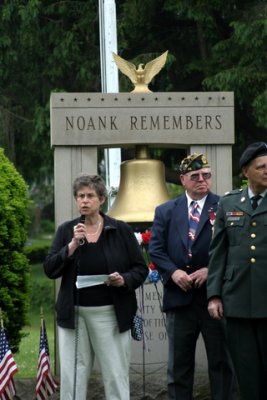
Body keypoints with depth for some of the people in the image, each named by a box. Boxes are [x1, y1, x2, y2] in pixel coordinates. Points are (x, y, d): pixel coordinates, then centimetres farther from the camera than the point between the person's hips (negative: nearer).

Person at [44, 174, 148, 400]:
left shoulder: (121, 230, 2)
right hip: (74, 314, 2)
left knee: (116, 377, -1)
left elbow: (141, 269, 5)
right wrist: (72, 245, -12)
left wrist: (125, 279, -15)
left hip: (110, 314, -2)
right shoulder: (66, 231, 7)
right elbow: (50, 270, -1)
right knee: (72, 378, 3)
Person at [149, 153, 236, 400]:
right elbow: (156, 248, 5)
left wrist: (211, 270, -16)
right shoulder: (166, 211, 11)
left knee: (221, 362, 4)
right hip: (180, 297, 2)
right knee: (179, 365, 7)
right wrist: (173, 272, -11)